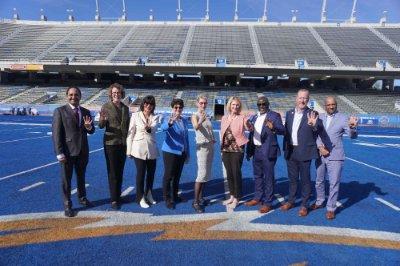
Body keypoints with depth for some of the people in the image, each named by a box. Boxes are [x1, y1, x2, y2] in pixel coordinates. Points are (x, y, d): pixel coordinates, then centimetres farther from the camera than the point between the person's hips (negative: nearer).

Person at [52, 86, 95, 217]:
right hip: (67, 151, -4)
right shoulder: (60, 111, -7)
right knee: (66, 179, 8)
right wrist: (59, 153, -16)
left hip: (82, 151, 4)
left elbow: (91, 131, 11)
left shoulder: (86, 112, 7)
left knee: (81, 176, 19)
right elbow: (56, 133, -10)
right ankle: (67, 204, 23)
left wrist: (89, 127, -14)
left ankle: (82, 198, 38)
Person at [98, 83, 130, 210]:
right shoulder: (106, 107, -5)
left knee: (120, 172, 13)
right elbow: (101, 126, -9)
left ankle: (118, 196, 25)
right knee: (112, 172, 2)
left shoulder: (125, 108, 8)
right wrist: (102, 120, -29)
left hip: (123, 143, 4)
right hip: (111, 142, -4)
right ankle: (114, 200, 11)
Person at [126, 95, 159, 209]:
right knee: (141, 174, 1)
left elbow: (154, 128, -15)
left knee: (151, 173, 13)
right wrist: (129, 150, -3)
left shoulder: (155, 117, 5)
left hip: (152, 150, 3)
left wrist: (149, 128, -39)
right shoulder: (135, 115, -1)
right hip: (139, 149, -3)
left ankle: (149, 195, 33)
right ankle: (141, 198, 18)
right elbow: (131, 133, -1)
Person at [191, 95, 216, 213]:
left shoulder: (206, 116, 14)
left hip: (210, 146, 8)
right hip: (202, 146, -8)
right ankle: (195, 202, -4)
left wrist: (213, 139, 7)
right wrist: (200, 121, -50)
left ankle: (201, 198, 22)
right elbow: (196, 127, -30)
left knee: (206, 174, 11)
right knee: (202, 174, -11)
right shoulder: (195, 116, -8)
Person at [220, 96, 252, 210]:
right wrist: (222, 147, 13)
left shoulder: (242, 118, -8)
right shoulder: (224, 118, 7)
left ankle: (236, 199, 16)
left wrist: (248, 123, -45)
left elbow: (250, 128, -23)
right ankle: (232, 196, 30)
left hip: (237, 149, -5)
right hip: (226, 149, 5)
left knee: (236, 174, 1)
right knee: (229, 174, 14)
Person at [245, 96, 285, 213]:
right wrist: (249, 150, 12)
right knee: (257, 176, 16)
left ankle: (268, 202, 10)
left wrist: (273, 127, -37)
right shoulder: (254, 117, 15)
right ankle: (258, 198, 30)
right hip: (256, 150, 7)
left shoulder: (274, 115, -5)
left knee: (268, 177, 1)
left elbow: (282, 130, -16)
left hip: (268, 151, -7)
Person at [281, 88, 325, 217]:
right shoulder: (289, 113, 7)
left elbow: (320, 130, -21)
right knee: (292, 178, 17)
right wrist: (285, 148, 10)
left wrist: (314, 125, -43)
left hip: (304, 152, -4)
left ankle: (304, 205, 21)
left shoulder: (312, 114, -8)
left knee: (305, 179, 7)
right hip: (290, 151, 5)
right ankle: (291, 201, 32)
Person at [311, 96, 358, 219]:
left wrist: (352, 126, -35)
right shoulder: (320, 117, 4)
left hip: (335, 156, -3)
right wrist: (320, 147, -10)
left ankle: (331, 209, 17)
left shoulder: (343, 118, -5)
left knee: (334, 183, 2)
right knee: (319, 181, 17)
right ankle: (319, 202, 37)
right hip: (320, 155, 4)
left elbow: (352, 136, -13)